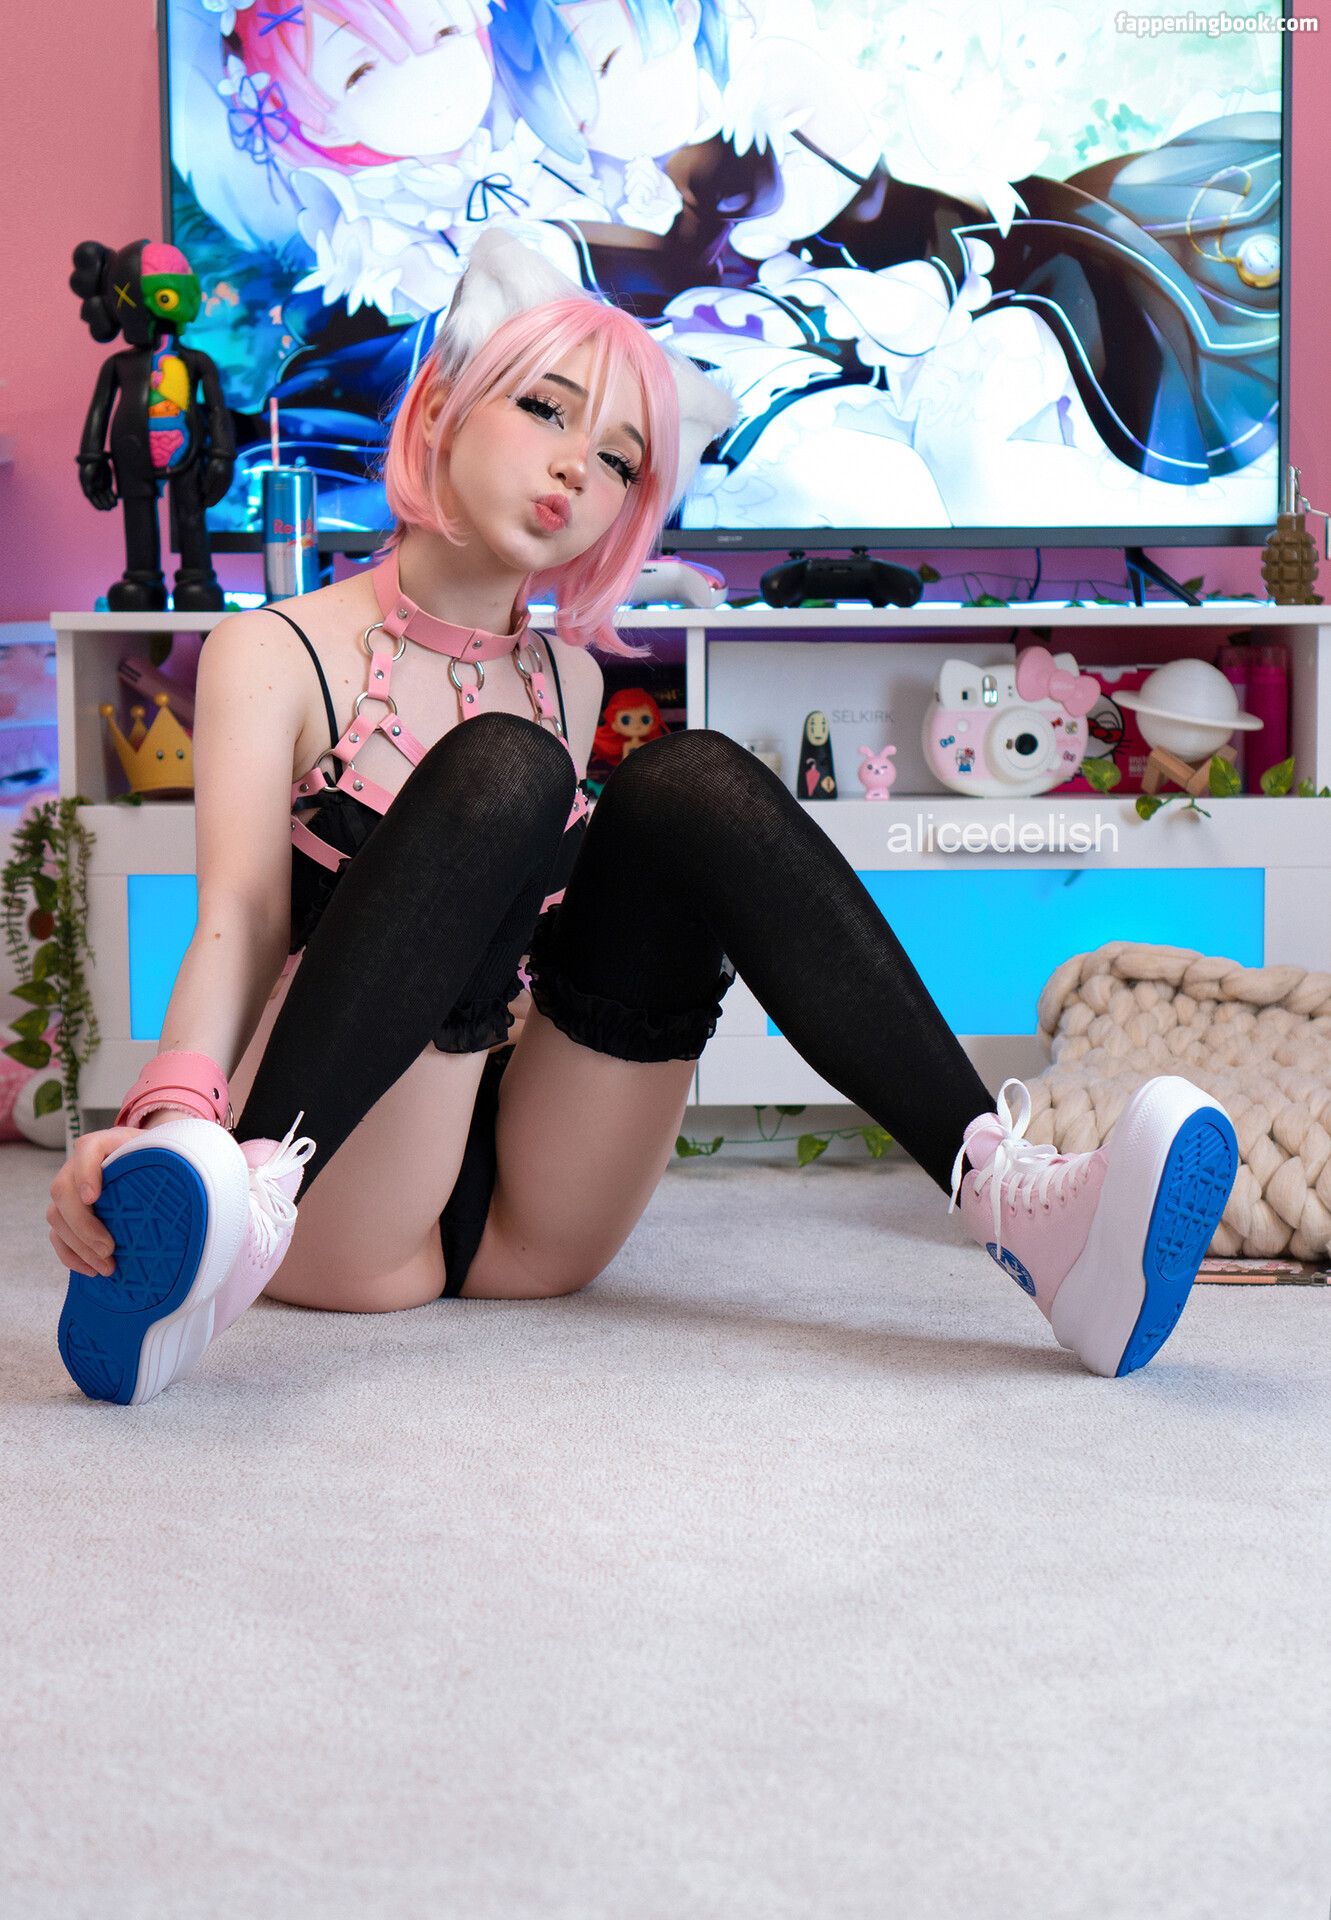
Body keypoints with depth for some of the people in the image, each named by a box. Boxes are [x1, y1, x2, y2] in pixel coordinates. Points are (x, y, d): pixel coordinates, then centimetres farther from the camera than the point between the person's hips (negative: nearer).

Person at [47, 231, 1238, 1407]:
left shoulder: (568, 679, 18)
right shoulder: (277, 656, 2)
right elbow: (240, 920, -15)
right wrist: (165, 1113, -36)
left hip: (532, 1228, 4)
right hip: (340, 1216, -4)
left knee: (690, 783, -17)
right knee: (503, 769, -26)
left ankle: (1008, 1195, -32)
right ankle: (235, 1208, -48)